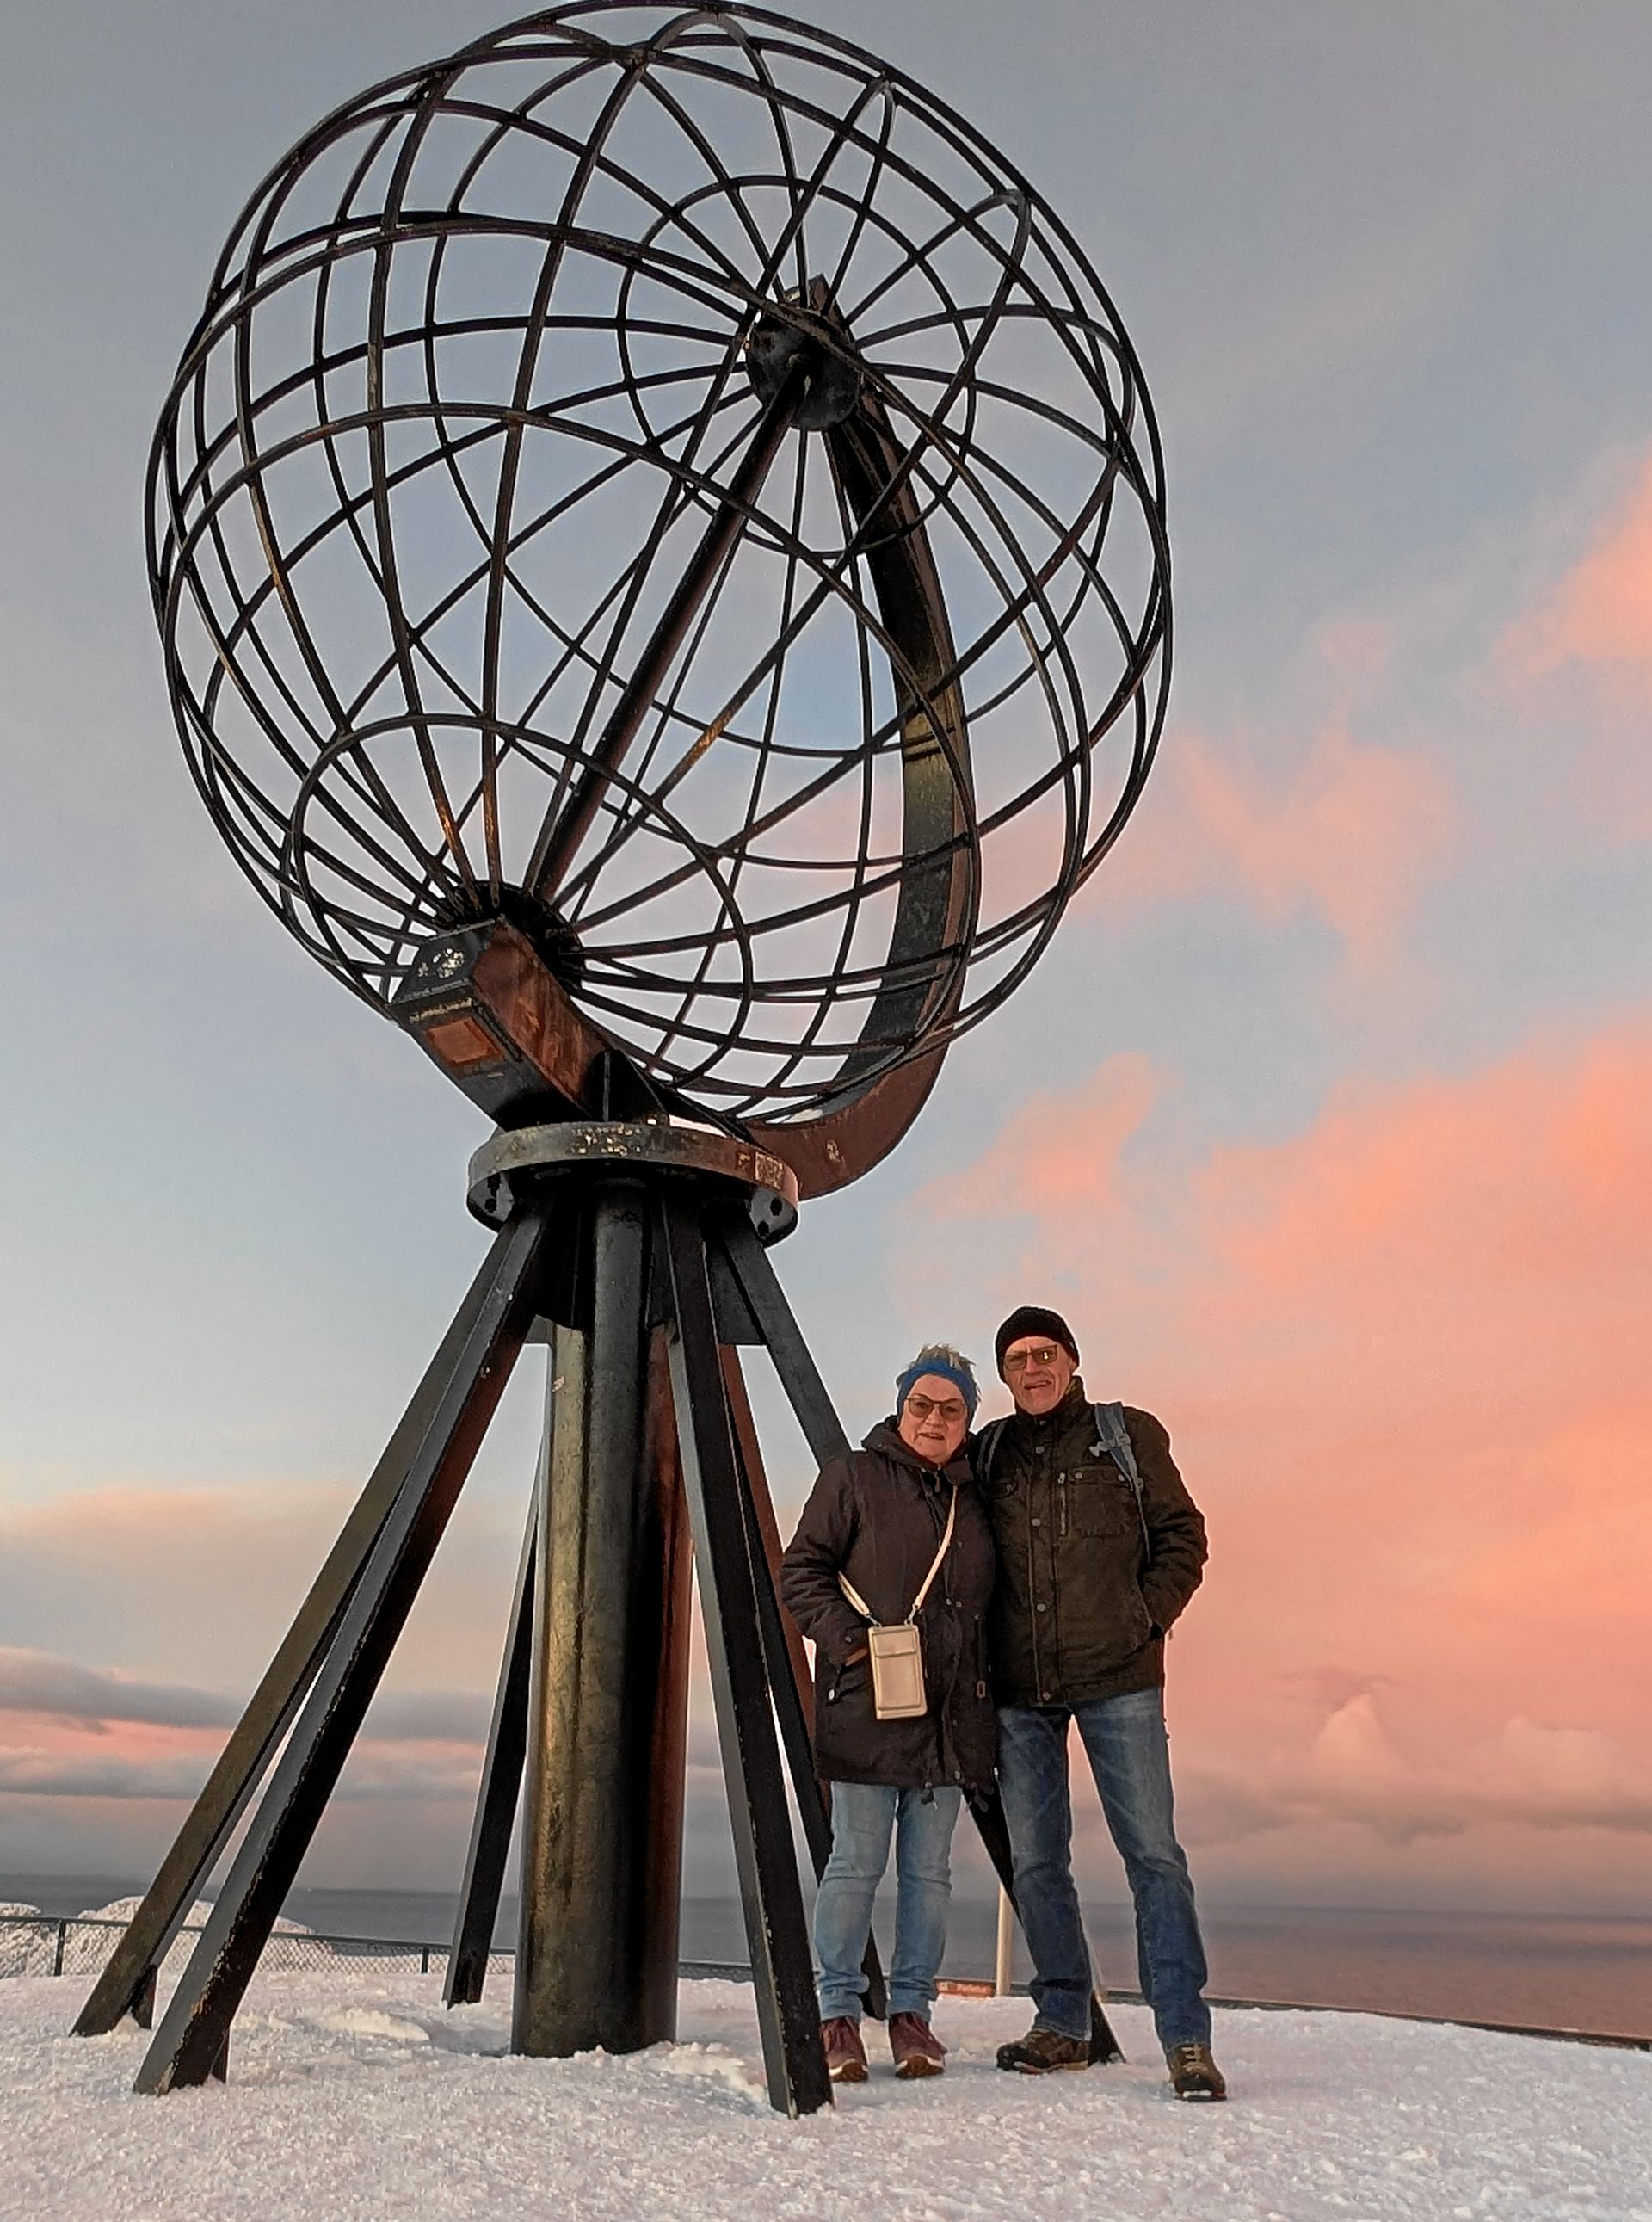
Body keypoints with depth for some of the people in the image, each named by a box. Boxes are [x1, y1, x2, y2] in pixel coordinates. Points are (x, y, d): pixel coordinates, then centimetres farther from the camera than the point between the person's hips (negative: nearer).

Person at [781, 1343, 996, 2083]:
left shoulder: (975, 1496, 14)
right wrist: (850, 1639, -14)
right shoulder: (854, 1477, -1)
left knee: (929, 1869, 9)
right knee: (857, 1863, 0)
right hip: (865, 1706, -4)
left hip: (948, 1714, 5)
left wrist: (987, 1688, 11)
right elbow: (800, 1571, -3)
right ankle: (838, 2015, 14)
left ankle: (911, 2012, 21)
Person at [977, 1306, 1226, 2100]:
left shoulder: (1129, 1437, 3)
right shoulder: (987, 1454, 9)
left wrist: (1145, 1621, -4)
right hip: (1020, 1689, 3)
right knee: (1035, 1860, 8)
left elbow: (1182, 1539, 7)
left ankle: (1186, 2038, 4)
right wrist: (984, 1651, 7)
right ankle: (1062, 2024, 21)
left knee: (1153, 1853, -4)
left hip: (1118, 1681, -3)